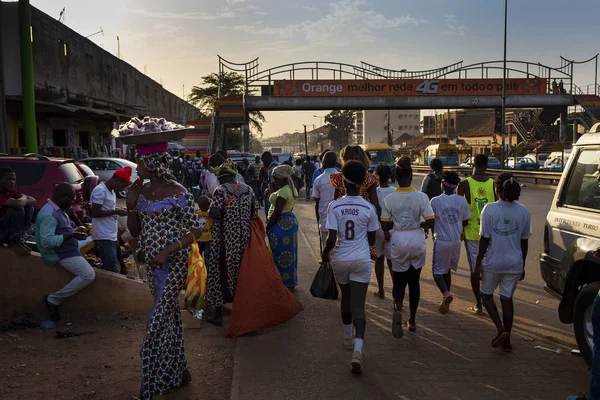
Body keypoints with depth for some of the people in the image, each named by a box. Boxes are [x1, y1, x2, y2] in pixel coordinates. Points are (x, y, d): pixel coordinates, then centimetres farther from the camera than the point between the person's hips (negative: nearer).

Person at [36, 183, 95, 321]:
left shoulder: (57, 210, 8)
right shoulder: (49, 214, -23)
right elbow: (46, 241, -29)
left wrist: (75, 231, 5)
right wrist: (71, 235, -25)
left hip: (67, 250, 10)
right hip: (61, 253, -10)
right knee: (88, 275, -19)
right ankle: (53, 299, -8)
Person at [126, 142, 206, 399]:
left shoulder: (178, 193, -16)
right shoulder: (142, 191, 4)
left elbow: (197, 230, -14)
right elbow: (135, 232, 8)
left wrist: (167, 251, -21)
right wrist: (131, 205, -7)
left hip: (173, 264, -7)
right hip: (153, 264, 7)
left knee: (157, 324, -4)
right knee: (169, 318, 18)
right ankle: (180, 373, 33)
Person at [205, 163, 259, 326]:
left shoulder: (220, 190, -10)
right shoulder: (248, 190, 5)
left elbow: (214, 213, -19)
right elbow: (255, 214, 4)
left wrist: (209, 211, 2)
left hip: (225, 238, -4)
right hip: (244, 238, 5)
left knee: (219, 272, 4)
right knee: (240, 271, 17)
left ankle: (218, 314, 9)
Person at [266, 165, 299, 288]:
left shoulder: (283, 191, -20)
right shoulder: (292, 189, 11)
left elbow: (276, 212, -22)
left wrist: (267, 228, -17)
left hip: (281, 224, -10)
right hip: (291, 221, 10)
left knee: (279, 254, -1)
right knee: (289, 252, 17)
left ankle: (283, 282, 7)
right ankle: (291, 281, 27)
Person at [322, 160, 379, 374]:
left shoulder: (335, 206, -8)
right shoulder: (369, 208, -6)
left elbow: (331, 239, -12)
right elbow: (372, 240, 2)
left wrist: (325, 253, 7)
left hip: (340, 259, 1)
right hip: (361, 260, -1)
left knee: (346, 300, 23)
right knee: (358, 306, -1)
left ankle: (348, 338, 39)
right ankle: (358, 349, -17)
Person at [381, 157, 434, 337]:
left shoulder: (389, 199, -7)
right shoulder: (421, 197, -10)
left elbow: (385, 226, -6)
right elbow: (430, 222, -12)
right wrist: (420, 225, 7)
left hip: (397, 242, 0)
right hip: (417, 242, 0)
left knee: (399, 280, 10)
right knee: (414, 281, 15)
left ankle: (397, 308, -20)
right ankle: (412, 320, 24)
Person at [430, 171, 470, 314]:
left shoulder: (435, 201, -13)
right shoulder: (462, 201, -4)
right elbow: (465, 222, 4)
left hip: (441, 240, -4)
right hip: (456, 240, 4)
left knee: (438, 271, 7)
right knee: (448, 270, 19)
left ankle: (446, 293, -19)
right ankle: (446, 301, 26)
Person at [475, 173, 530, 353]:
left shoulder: (490, 209, -12)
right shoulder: (524, 211, -2)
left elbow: (485, 239, -11)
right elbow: (524, 242, 4)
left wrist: (478, 263, -2)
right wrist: (522, 265, 15)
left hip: (493, 262, -3)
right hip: (514, 263, 3)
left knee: (486, 294, 17)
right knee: (507, 298, 14)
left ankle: (501, 329, 1)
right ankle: (506, 340, 20)